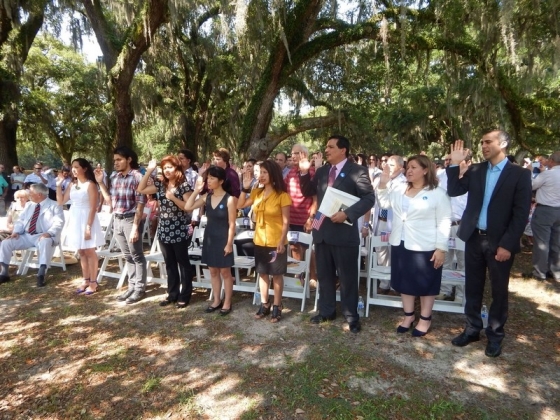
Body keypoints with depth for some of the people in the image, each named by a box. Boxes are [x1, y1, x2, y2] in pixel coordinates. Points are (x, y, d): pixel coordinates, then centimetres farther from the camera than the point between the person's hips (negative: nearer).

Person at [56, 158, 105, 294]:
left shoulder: (90, 185, -12)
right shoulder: (72, 185, 9)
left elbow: (93, 208, -16)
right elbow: (61, 202, 11)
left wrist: (88, 226, -20)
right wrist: (59, 185, 3)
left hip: (86, 219, -7)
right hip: (75, 220, 7)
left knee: (90, 252, 0)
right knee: (81, 252, 12)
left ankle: (93, 282, 9)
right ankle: (86, 280, 21)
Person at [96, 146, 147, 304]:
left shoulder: (137, 176, -12)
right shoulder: (114, 177, 8)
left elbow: (140, 205, -15)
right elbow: (110, 200, 15)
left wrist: (135, 227, -18)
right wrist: (100, 182, 7)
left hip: (131, 220, -7)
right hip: (117, 220, 7)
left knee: (137, 256, 4)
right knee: (127, 256, 15)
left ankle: (140, 288, 14)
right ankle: (132, 286, 26)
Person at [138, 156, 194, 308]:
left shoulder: (184, 185, -8)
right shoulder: (161, 184, 9)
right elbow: (141, 189, 6)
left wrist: (173, 197, -22)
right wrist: (149, 171, 1)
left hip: (179, 231, -6)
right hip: (164, 230, 6)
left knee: (183, 263, 5)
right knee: (169, 263, 14)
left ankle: (185, 295, 14)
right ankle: (172, 293, 26)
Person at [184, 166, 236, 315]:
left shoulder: (229, 199, -14)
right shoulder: (206, 197, 3)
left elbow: (232, 224, -13)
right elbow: (188, 207, -1)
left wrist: (229, 243, -14)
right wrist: (196, 191, -6)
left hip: (223, 239, -6)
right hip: (209, 237, 6)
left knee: (225, 271, 5)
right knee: (213, 271, 14)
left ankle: (227, 302, 20)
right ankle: (216, 300, 28)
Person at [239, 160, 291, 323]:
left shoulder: (282, 195, -12)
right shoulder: (256, 193, 4)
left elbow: (286, 221, -11)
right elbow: (240, 205, 10)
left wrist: (282, 241, -17)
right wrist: (245, 188, 0)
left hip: (276, 242, -5)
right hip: (259, 241, 5)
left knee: (277, 274, 7)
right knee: (262, 273, 13)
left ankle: (277, 307, 19)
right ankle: (264, 305, 26)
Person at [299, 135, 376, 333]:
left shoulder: (357, 171, -7)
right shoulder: (321, 171, 12)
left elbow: (369, 198, -12)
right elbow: (308, 192, 15)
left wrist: (347, 213, -22)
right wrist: (304, 172, -1)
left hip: (344, 231, -6)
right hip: (322, 230, 6)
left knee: (347, 277, 7)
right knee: (324, 275, 15)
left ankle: (351, 315, 23)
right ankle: (326, 311, 31)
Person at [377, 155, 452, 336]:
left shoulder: (438, 193, -8)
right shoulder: (399, 189, 8)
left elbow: (444, 222, -9)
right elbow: (384, 204, 14)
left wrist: (441, 248, -14)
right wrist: (383, 184, 1)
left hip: (424, 247, -5)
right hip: (400, 244, 6)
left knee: (425, 283, 9)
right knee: (405, 281, 14)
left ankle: (425, 319, 25)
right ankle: (408, 316, 29)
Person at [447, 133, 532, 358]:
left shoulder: (519, 174, -7)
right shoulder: (475, 170, 5)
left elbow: (521, 214, -10)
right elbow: (453, 191, 2)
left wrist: (507, 244, -15)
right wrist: (455, 164, -7)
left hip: (500, 242, -3)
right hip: (474, 238, 4)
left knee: (499, 291, 11)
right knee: (472, 287, 13)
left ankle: (495, 335, 28)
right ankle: (472, 329, 29)